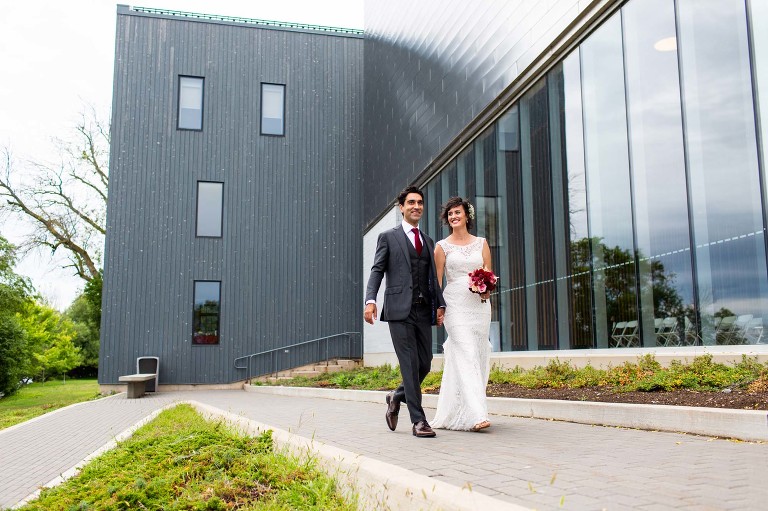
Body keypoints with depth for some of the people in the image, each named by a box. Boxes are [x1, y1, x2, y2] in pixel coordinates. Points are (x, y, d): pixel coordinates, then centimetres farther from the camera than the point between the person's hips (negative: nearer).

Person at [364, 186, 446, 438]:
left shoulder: (428, 241, 21)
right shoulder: (388, 237, 7)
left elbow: (433, 277, 17)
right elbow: (377, 271, -1)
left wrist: (440, 304, 3)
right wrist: (370, 300, -16)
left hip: (424, 311, 5)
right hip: (399, 310, -5)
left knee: (425, 364, 4)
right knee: (410, 365, -7)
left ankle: (397, 397, 30)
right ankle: (418, 420, 0)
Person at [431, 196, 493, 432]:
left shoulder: (481, 243, 13)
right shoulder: (442, 246, 5)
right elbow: (437, 280, 3)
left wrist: (487, 288, -9)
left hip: (480, 305, 4)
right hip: (455, 305, -4)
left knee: (479, 357, 5)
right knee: (466, 355, -14)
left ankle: (452, 413, 17)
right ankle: (476, 414, -19)